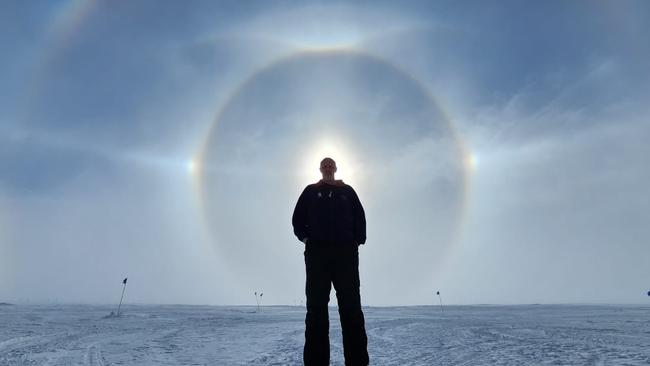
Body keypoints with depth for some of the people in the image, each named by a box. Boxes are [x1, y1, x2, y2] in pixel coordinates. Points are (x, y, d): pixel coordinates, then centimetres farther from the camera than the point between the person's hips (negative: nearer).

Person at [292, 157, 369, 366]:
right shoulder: (311, 191, 14)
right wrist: (305, 237, -1)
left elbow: (360, 218, 12)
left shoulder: (347, 191, 15)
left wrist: (357, 240, -1)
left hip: (345, 253, 1)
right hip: (317, 252, 0)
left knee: (351, 305, -2)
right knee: (316, 306, -2)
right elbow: (298, 218, 13)